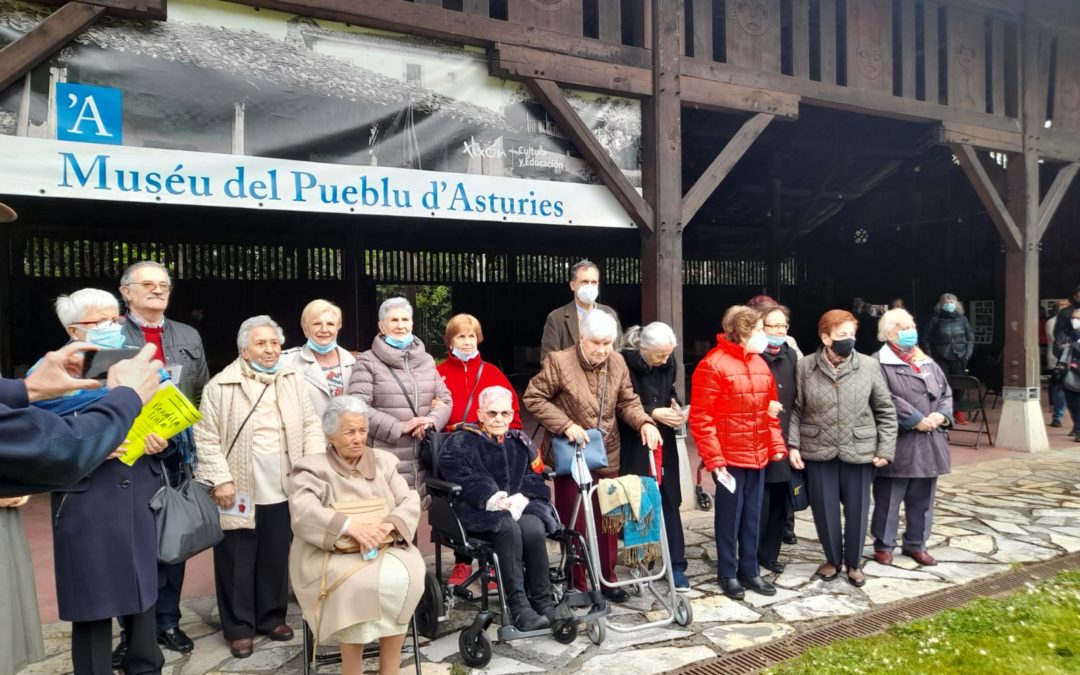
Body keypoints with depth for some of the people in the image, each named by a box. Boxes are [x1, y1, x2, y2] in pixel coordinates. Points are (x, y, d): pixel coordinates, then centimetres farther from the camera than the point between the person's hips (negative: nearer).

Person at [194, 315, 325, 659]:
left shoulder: (293, 380, 7)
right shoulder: (220, 386, -6)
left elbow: (310, 426, 8)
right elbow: (206, 438, -7)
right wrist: (221, 480, -12)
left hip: (282, 490, 4)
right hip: (240, 491, -3)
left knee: (276, 559, 15)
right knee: (237, 562, 7)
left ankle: (272, 617, 31)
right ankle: (239, 628, 22)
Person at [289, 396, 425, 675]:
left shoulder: (383, 461, 14)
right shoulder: (313, 467, 2)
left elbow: (410, 501, 6)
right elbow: (302, 510, -16)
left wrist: (390, 525, -17)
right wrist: (350, 527, -29)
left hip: (383, 548, 3)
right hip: (331, 553, -3)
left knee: (400, 578, -28)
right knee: (358, 585, -33)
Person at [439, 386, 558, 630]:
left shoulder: (520, 442, 22)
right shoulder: (461, 442, 10)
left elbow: (535, 478, 11)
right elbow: (459, 477, -8)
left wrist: (521, 496, -13)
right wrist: (490, 498, -25)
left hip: (519, 506, 3)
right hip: (479, 511, -3)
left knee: (533, 529, -30)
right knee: (509, 528, -34)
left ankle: (543, 603, -22)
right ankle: (518, 606, -32)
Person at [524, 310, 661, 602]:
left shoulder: (617, 362, 1)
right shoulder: (559, 361, -16)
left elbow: (628, 402, 8)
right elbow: (533, 398, -12)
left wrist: (644, 422, -13)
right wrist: (566, 425, -21)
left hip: (607, 455, 5)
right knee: (574, 522, 5)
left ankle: (608, 579, 28)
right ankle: (577, 585, 19)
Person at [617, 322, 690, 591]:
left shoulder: (668, 363, -2)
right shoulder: (624, 364, -18)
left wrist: (676, 408, -7)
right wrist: (653, 413, -22)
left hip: (664, 443, 5)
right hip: (634, 446, -4)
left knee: (669, 502, 7)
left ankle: (676, 566, 15)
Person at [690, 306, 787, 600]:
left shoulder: (760, 364, 10)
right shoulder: (712, 365, -14)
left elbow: (770, 410, 16)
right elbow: (700, 418, -15)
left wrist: (777, 446, 7)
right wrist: (714, 459, -17)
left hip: (757, 456, 7)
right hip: (729, 457, -7)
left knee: (752, 516, 14)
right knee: (729, 516, 6)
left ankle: (749, 570, 27)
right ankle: (728, 573, 21)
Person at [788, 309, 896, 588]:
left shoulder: (869, 366, -4)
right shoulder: (805, 367, -4)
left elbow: (886, 411, 2)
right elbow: (796, 409, 2)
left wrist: (885, 449, -2)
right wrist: (793, 444, -6)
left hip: (858, 451, 0)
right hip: (818, 451, 0)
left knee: (857, 509, 10)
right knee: (824, 510, 9)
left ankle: (853, 563, 30)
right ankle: (832, 559, 31)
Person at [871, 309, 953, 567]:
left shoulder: (928, 362, 16)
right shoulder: (880, 363, -9)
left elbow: (946, 393, 16)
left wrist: (942, 415, -4)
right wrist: (916, 420, -18)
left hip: (929, 443, 7)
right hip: (897, 444, -7)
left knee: (922, 499, 14)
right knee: (889, 499, 3)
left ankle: (915, 544, 28)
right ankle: (884, 545, 17)